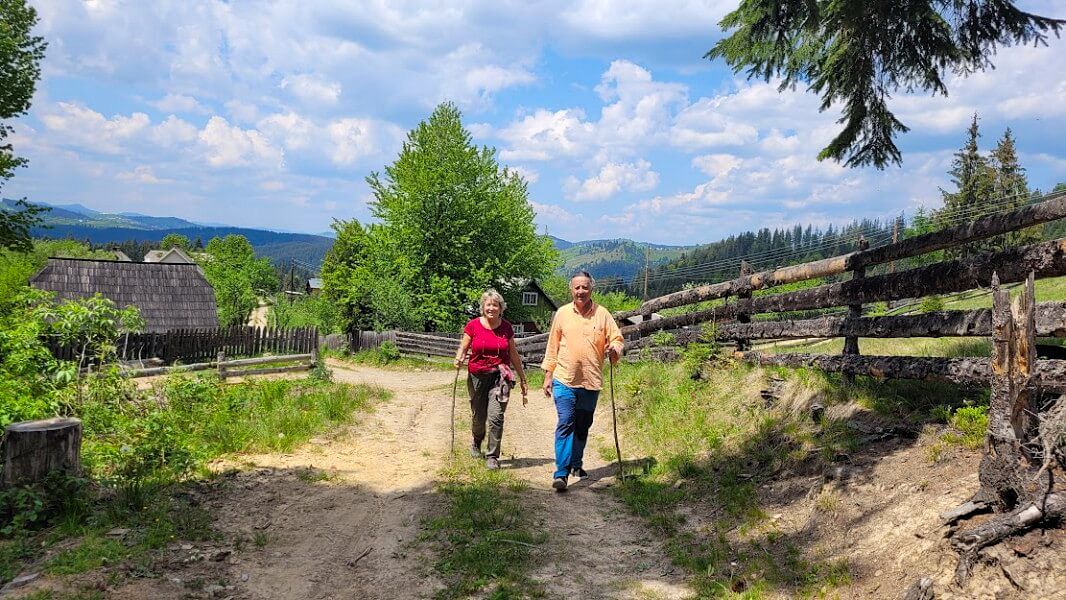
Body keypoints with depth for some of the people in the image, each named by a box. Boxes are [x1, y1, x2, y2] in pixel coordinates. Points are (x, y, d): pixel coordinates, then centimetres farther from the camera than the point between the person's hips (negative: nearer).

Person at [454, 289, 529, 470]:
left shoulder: (506, 327, 3)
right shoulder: (473, 325, -2)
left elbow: (513, 355, 10)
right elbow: (463, 348, 2)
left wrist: (523, 380, 14)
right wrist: (459, 359, -22)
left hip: (500, 376, 0)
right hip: (477, 377, 0)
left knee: (496, 417, -11)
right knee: (478, 417, 11)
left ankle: (492, 456, 3)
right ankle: (476, 442, 44)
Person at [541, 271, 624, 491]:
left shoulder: (602, 314, 3)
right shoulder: (562, 313, 4)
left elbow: (617, 339, 4)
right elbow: (552, 347, 9)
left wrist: (614, 349, -20)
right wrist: (548, 375, 7)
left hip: (591, 381, 2)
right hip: (564, 380, -2)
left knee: (583, 427, 14)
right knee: (565, 423, -12)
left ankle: (576, 464, 31)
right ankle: (561, 473, -13)